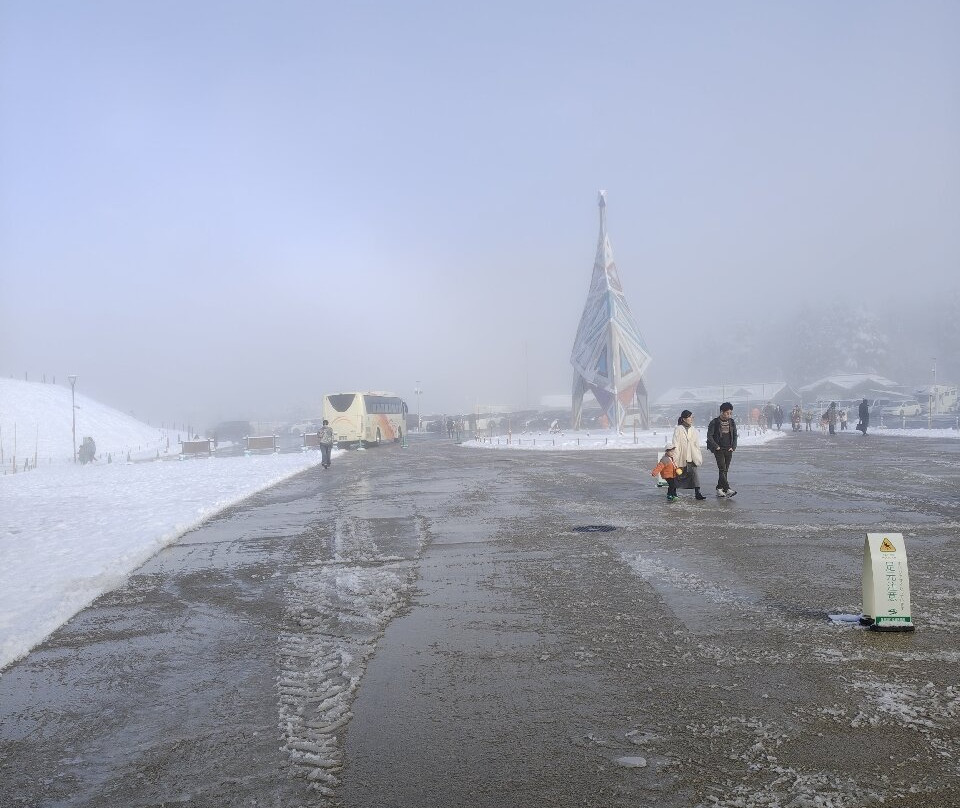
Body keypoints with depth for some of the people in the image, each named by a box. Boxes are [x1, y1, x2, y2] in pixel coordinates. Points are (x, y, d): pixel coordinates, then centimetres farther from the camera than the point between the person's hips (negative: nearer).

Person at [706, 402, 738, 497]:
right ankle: (728, 489, -19)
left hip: (729, 450, 5)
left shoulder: (732, 422, 8)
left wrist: (733, 447, 4)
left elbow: (735, 435, 15)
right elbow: (709, 436, -5)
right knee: (722, 469, -13)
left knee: (725, 470, 6)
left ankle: (719, 488, 14)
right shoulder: (714, 422, -6)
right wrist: (716, 446, -10)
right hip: (719, 449, -5)